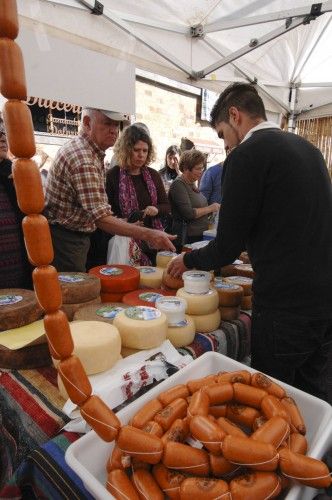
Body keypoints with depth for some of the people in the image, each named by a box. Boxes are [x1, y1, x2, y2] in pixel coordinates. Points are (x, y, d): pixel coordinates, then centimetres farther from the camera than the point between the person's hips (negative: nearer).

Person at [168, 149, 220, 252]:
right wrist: (210, 208, -11)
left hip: (200, 236, 8)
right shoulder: (178, 185, -12)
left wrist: (214, 209, 9)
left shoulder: (192, 184, 13)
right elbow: (188, 213, -21)